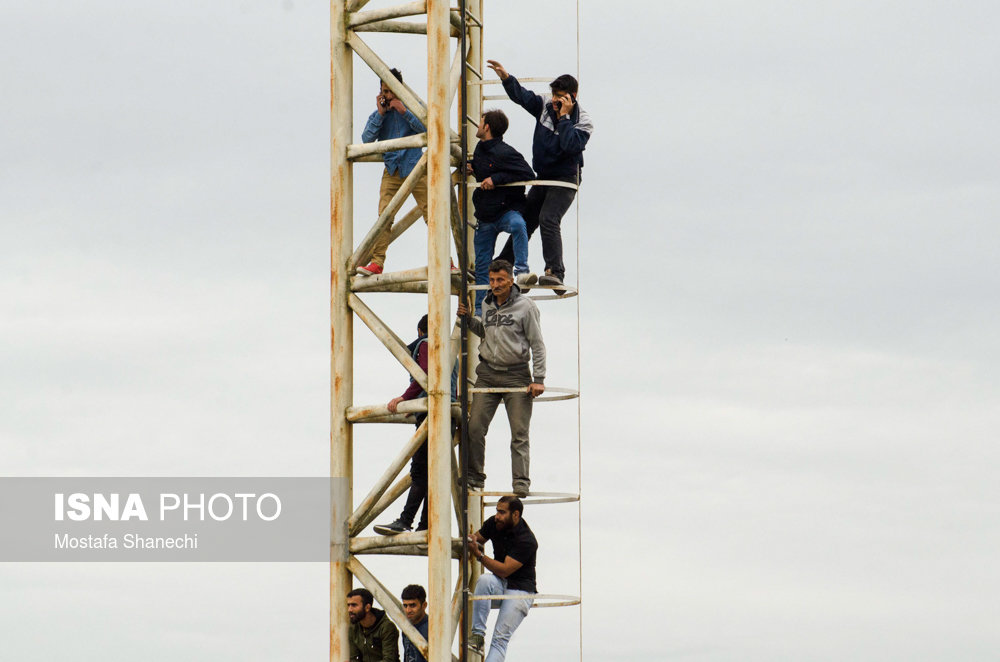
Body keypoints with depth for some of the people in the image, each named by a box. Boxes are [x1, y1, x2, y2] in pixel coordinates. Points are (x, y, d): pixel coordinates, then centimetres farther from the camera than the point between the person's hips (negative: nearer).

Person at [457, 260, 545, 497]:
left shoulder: (525, 307, -5)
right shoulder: (487, 304, 10)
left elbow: (537, 345, -3)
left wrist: (538, 379, -8)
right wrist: (468, 319, 10)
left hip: (516, 375, -4)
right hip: (487, 373, 4)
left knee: (519, 433, -6)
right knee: (475, 427, -4)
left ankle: (521, 481, -4)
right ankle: (475, 477, 6)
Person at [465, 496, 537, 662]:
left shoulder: (526, 541, -21)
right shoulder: (494, 524, 0)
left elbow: (504, 570, -26)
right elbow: (478, 536, 19)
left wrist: (479, 555, -31)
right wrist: (472, 539, -6)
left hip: (520, 589, -6)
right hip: (500, 586, 6)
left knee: (501, 637, -20)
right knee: (485, 579, -31)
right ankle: (477, 634, -29)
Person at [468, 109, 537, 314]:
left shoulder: (504, 153, -16)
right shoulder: (481, 148, 9)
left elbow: (528, 174, -24)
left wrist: (496, 178, -26)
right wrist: (472, 167, 6)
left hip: (507, 210, -8)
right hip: (485, 217, 8)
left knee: (517, 224, -43)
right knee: (482, 266, 7)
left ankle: (521, 272, -50)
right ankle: (479, 311, 13)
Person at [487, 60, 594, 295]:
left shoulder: (583, 123, -16)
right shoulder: (545, 105, 0)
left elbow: (571, 145, -31)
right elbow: (522, 96, 5)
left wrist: (564, 116, -27)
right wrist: (506, 78, -10)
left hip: (565, 180, -7)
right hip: (543, 178, 7)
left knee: (548, 219, -27)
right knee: (524, 221, 15)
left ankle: (555, 273, -34)